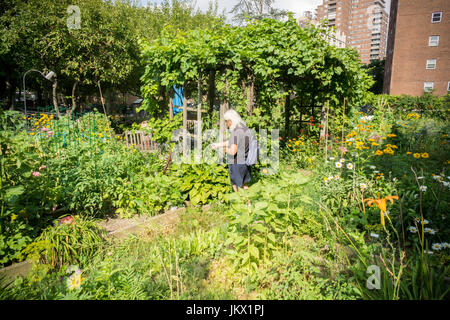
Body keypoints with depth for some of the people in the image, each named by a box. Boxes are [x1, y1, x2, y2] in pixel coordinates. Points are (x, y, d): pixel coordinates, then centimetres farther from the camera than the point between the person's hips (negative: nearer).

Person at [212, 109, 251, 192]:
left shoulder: (235, 132, -24)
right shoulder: (246, 129, 4)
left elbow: (233, 151, -28)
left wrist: (225, 149, -7)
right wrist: (218, 145, 20)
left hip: (236, 164, -8)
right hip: (245, 163, 8)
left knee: (237, 188, 11)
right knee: (245, 186, 22)